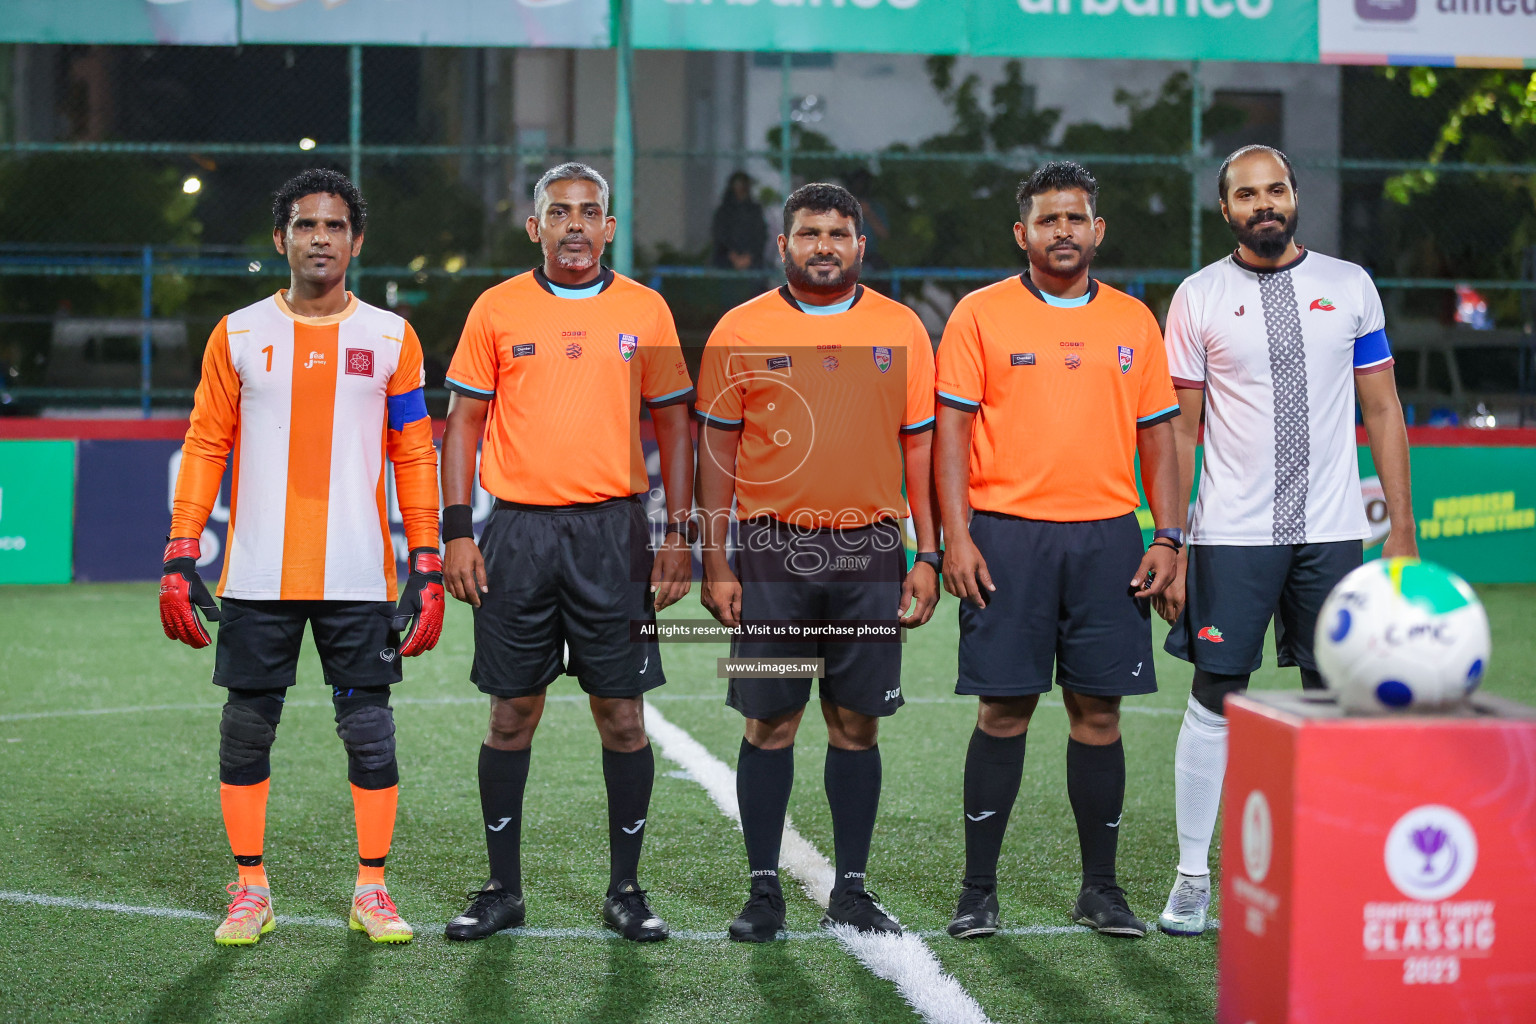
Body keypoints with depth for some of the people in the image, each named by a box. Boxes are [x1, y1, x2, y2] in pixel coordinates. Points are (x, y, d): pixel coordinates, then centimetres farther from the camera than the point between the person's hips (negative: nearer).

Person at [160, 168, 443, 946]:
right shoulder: (238, 335, 6)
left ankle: (372, 890, 12)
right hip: (257, 577, 1)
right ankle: (250, 889, 16)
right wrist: (180, 558, -1)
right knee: (246, 728, 4)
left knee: (369, 729, 1)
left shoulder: (390, 337, 5)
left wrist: (428, 568, 0)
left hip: (357, 574, -1)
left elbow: (414, 457, 6)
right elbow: (205, 448, 7)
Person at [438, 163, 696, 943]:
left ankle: (626, 889, 11)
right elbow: (464, 420, 6)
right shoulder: (497, 309, 5)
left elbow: (673, 424, 9)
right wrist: (456, 532, -2)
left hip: (613, 530, 0)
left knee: (622, 711, 1)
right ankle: (503, 889, 13)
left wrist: (678, 534, 2)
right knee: (512, 711, 3)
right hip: (517, 530, 0)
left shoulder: (644, 311, 6)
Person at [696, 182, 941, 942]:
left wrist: (928, 555, 2)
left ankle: (851, 889, 14)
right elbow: (718, 448, 4)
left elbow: (920, 445, 9)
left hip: (871, 551, 1)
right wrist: (715, 565, 0)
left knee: (856, 722, 5)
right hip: (772, 551, -1)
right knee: (771, 722, 1)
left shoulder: (901, 330, 7)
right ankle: (764, 890, 9)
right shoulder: (742, 331, 3)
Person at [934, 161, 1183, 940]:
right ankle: (978, 888, 7)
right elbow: (951, 429, -1)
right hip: (1007, 535, -2)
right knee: (1003, 709, -1)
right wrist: (955, 536, -9)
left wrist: (1167, 537, 4)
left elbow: (1157, 436, 13)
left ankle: (1100, 887, 14)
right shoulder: (981, 315, 3)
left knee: (1099, 712, 4)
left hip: (1107, 538, 3)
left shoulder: (1133, 321, 11)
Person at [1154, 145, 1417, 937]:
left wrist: (1402, 530, 3)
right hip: (1231, 536, -2)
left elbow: (1382, 410, 8)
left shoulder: (1349, 285, 7)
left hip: (1332, 531, 2)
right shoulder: (1200, 297, 2)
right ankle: (1193, 878, 9)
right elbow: (1179, 429, 3)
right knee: (1215, 699, 0)